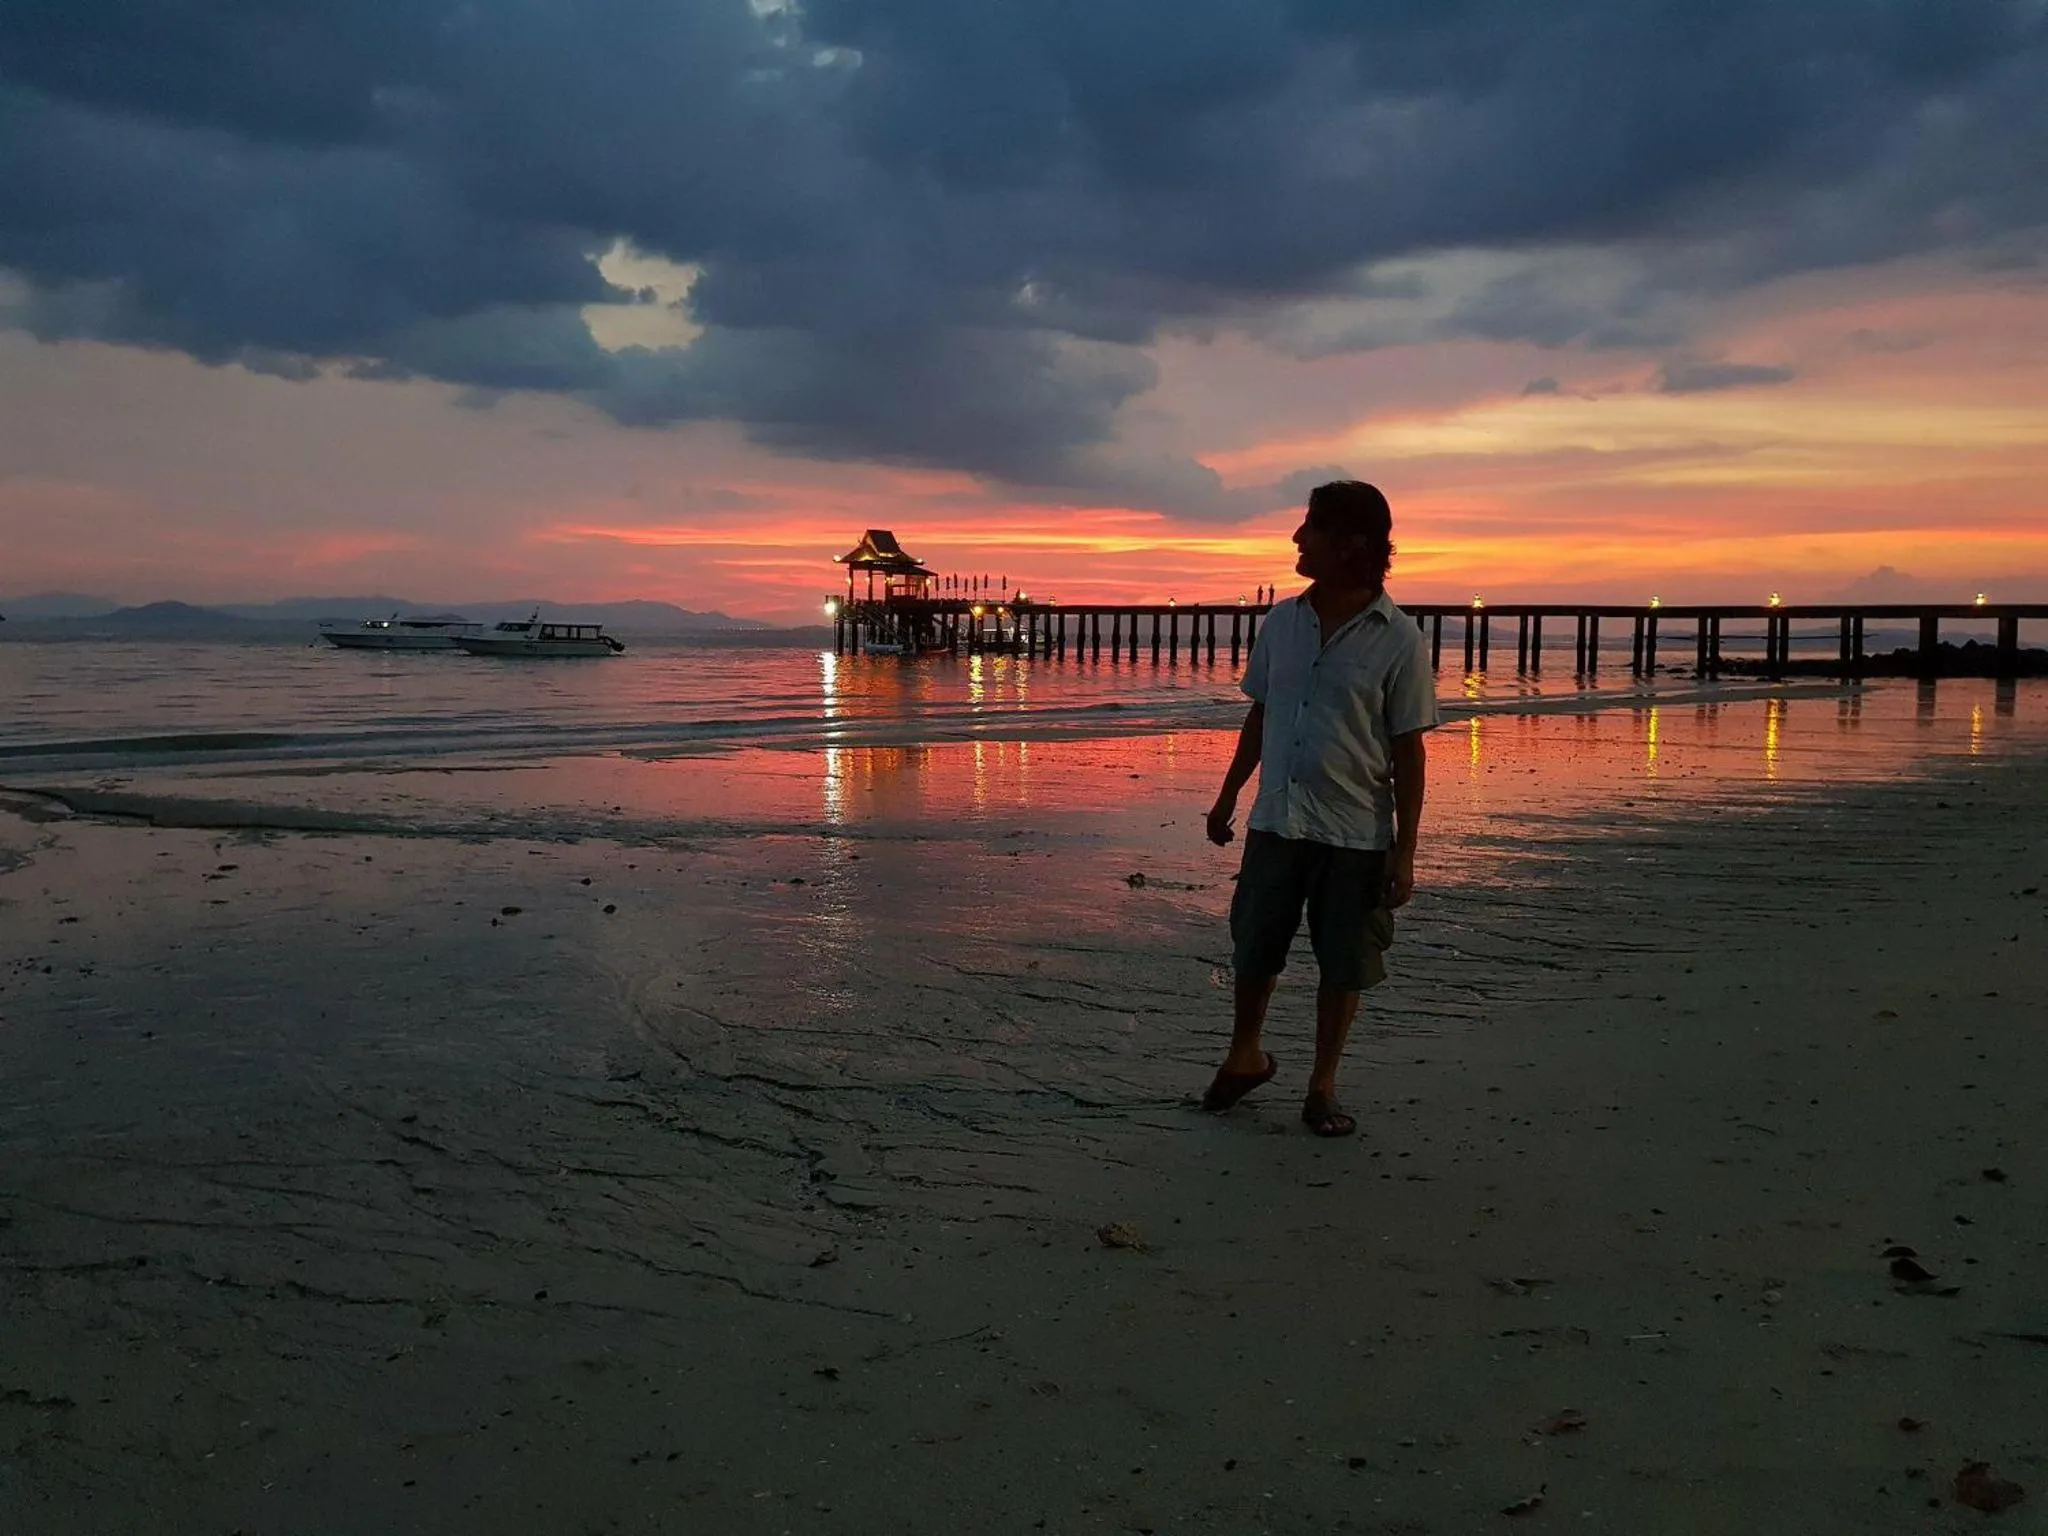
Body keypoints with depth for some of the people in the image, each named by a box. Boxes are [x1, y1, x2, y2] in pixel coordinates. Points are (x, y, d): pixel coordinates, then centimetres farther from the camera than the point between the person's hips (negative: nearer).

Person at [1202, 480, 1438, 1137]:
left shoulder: (1398, 640, -9)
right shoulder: (1282, 621, 3)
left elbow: (1408, 751, -7)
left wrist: (1404, 852, -9)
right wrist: (1228, 797, 14)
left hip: (1356, 835, -3)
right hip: (1275, 822, 4)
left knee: (1343, 967, 8)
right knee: (1253, 950, 14)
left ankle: (1323, 1086, 26)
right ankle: (1245, 1056, 37)